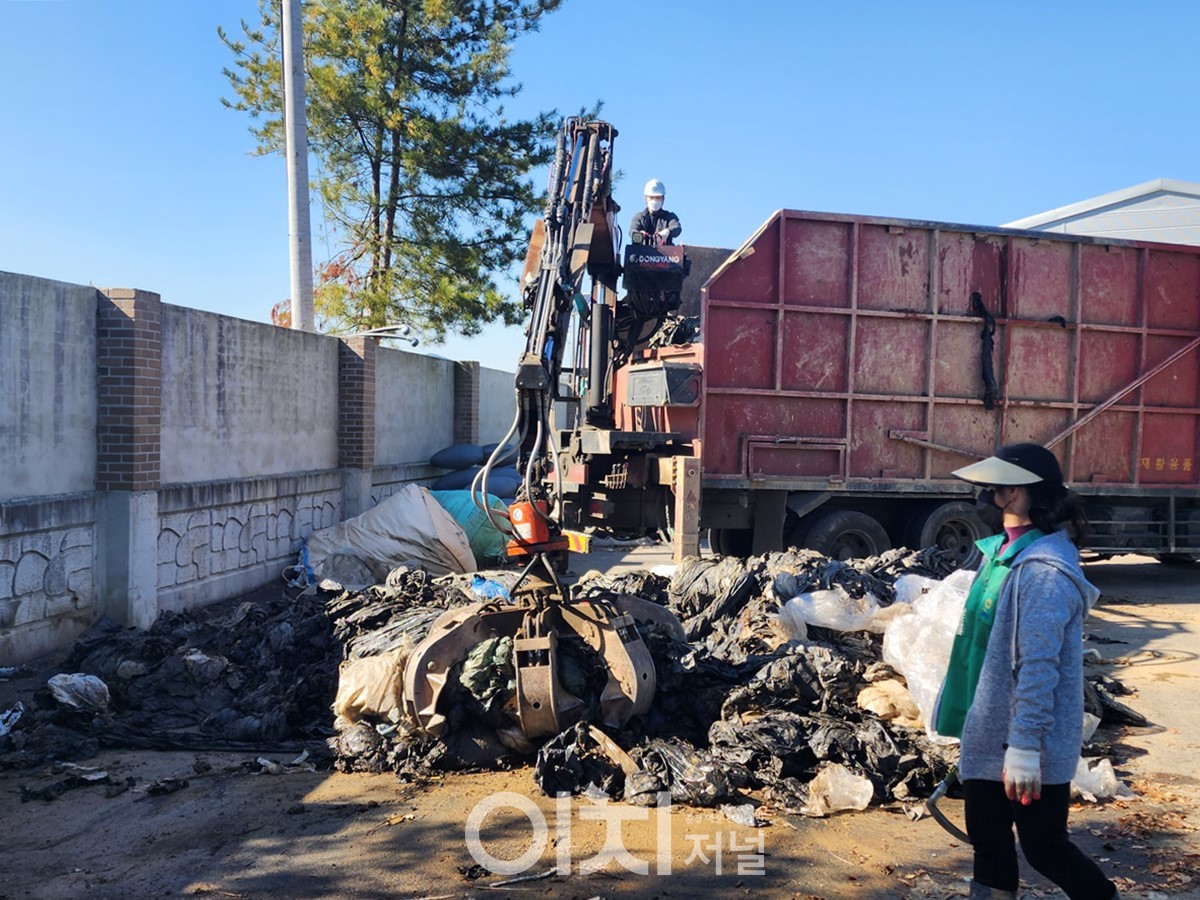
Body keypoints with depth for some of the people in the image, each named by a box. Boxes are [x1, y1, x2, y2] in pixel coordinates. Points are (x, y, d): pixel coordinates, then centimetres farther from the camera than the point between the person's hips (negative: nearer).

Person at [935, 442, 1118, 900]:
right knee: (988, 841, 17)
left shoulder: (1044, 570, -23)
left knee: (1043, 847, 7)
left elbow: (1038, 665, -25)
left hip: (1026, 746, -9)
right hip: (987, 734, 9)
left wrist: (1025, 745, -24)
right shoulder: (1003, 551, 7)